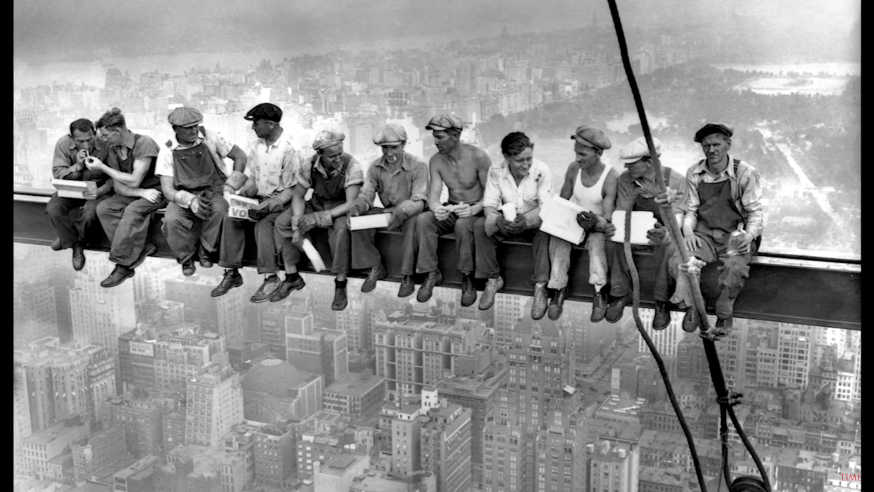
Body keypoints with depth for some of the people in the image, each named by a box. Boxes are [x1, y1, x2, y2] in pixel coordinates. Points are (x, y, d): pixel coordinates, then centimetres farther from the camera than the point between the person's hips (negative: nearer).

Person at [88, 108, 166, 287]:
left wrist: (102, 167, -16)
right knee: (103, 208, -16)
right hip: (134, 193, 7)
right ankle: (141, 248, -21)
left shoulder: (144, 143, -18)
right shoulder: (113, 151, 3)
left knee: (133, 210, -34)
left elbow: (134, 181, -21)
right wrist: (142, 192, -21)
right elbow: (118, 187, -1)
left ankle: (123, 265, -27)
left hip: (157, 191, -7)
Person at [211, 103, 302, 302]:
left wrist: (268, 205, -27)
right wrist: (247, 191, -8)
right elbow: (252, 177, 14)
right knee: (231, 217, -16)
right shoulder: (258, 146, 5)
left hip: (280, 201, -6)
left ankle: (271, 278, -25)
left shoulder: (289, 149, -16)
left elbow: (292, 189, -16)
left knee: (263, 223, -33)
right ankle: (232, 273, -12)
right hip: (259, 197, 6)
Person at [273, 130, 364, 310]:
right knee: (282, 223, -13)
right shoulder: (309, 166, -15)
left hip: (341, 209, -4)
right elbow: (298, 196, -4)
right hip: (316, 204, 5)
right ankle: (292, 277, -1)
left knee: (341, 229, -38)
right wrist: (297, 225, -19)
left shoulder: (352, 167, -26)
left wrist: (319, 217, -36)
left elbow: (351, 204, -28)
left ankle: (340, 285, -23)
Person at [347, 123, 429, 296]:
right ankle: (375, 268, -7)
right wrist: (357, 207, -28)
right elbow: (366, 194, -2)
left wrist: (402, 212, -44)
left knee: (414, 223, -39)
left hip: (409, 213, -5)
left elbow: (418, 202, -22)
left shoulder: (417, 166, -16)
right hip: (387, 211, 5)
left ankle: (408, 276, -28)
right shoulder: (375, 167, 0)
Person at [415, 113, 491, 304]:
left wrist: (474, 209, -36)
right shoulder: (436, 161, -2)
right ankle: (432, 273, -14)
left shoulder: (478, 157, -16)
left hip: (476, 211, -4)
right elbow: (434, 194, -9)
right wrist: (436, 209, -35)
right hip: (451, 210, 4)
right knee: (423, 220, -25)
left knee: (462, 224, -38)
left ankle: (467, 278, -21)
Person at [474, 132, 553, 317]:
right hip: (506, 221, 2)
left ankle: (540, 287, -28)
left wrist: (526, 220, -43)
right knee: (480, 226, -25)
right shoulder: (496, 171, -11)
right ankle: (493, 279, -10)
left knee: (545, 229, -36)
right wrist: (498, 219, -38)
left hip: (533, 221, -2)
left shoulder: (542, 171, -18)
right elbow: (489, 204, -13)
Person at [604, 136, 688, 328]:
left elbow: (676, 218, -25)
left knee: (667, 248, -37)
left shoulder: (675, 181, -19)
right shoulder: (625, 179, -9)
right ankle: (620, 294, -14)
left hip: (664, 231, -3)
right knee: (617, 242, -30)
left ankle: (662, 302, -20)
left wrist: (665, 234, -49)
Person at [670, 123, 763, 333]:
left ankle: (724, 315, -8)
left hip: (736, 235, -3)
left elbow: (754, 213, -4)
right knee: (677, 261, -27)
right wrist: (688, 232, -11)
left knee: (735, 266, -35)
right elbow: (691, 210, 10)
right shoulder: (694, 174, 5)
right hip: (704, 234, 3)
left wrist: (749, 235, -24)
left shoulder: (745, 174, -6)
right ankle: (692, 307, -1)